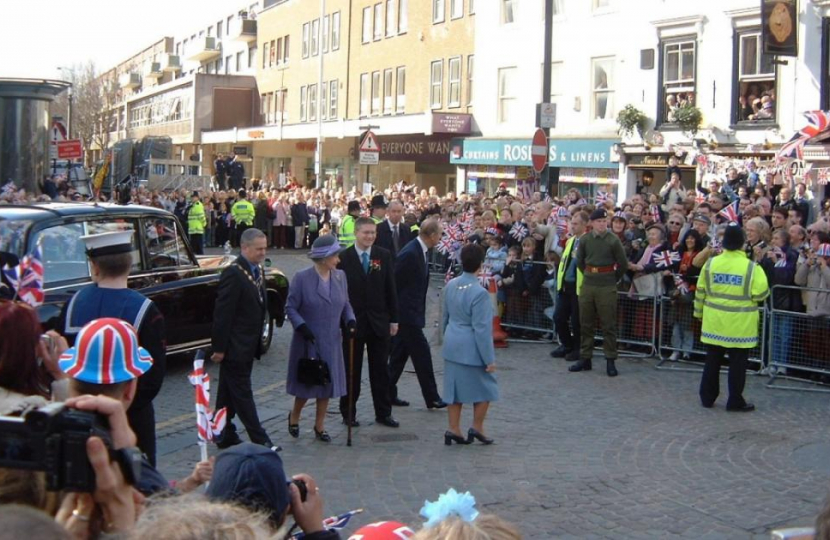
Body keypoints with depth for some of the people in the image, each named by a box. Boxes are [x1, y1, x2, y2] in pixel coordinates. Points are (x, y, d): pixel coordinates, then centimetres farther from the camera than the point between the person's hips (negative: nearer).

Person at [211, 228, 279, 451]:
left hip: (248, 345, 9)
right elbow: (222, 312, -19)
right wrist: (219, 347, -18)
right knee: (242, 393, -2)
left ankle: (224, 435, 24)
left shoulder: (258, 270, 9)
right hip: (234, 346, -9)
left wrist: (258, 342, 15)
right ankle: (260, 440, -1)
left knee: (230, 392, 15)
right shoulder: (233, 273, -18)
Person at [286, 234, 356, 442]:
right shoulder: (302, 278, -11)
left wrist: (350, 321, -6)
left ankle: (319, 426, 23)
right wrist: (302, 327, -20)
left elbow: (345, 304, 11)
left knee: (328, 383, 8)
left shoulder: (340, 276, 2)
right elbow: (290, 307, -8)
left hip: (331, 342, 4)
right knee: (306, 383, 5)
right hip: (308, 342, -4)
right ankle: (294, 416, 33)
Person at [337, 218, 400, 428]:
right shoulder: (344, 258, -5)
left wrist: (393, 319, 3)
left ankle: (383, 413, 18)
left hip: (379, 322, 2)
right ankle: (348, 413, 18)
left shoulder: (384, 256, 2)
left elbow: (390, 289, 5)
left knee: (380, 370, 9)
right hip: (352, 322, -2)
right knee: (351, 371, 8)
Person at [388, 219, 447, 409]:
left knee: (399, 354, 14)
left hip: (409, 314, 10)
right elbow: (395, 283, -18)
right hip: (407, 314, -10)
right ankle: (431, 398, 3)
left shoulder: (419, 251, 9)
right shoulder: (410, 254, -21)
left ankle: (388, 393, 21)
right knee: (421, 353, -4)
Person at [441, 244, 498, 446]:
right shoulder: (479, 293, -21)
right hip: (471, 349, -7)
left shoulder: (451, 285, 0)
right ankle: (477, 428, 13)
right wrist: (489, 359, -13)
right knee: (485, 386, 11)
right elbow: (482, 329, -19)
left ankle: (454, 429, 15)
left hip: (452, 346, 7)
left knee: (455, 386, 13)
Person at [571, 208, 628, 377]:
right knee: (586, 324, 9)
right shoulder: (585, 239, 1)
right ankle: (585, 359, 17)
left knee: (609, 325, 0)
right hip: (587, 285, 3)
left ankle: (610, 361, 5)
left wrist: (614, 279, 10)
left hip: (607, 287, -3)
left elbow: (623, 263, 0)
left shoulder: (613, 240, -8)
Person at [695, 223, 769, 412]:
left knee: (712, 361, 13)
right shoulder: (751, 267, -12)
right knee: (737, 363, 5)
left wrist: (699, 312, 18)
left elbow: (700, 291, 5)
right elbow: (760, 294, -13)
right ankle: (735, 401, 10)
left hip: (714, 322, 3)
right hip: (740, 324, -3)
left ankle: (707, 397, 20)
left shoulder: (711, 263, -1)